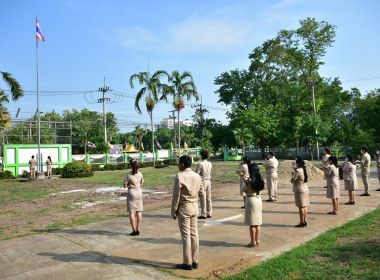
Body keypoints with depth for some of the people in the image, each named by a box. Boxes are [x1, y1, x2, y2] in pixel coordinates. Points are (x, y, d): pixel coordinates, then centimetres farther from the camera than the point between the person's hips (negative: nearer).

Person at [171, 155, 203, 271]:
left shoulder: (179, 177, -16)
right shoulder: (197, 176, 2)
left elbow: (176, 196, -15)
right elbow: (200, 193, 9)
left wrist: (173, 211, -6)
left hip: (183, 208, -6)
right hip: (195, 206, 6)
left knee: (186, 235, 2)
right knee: (194, 234, 12)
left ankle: (187, 263, 10)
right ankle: (195, 261, 20)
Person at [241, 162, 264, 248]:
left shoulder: (249, 181, -17)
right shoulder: (260, 180, 2)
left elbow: (243, 190, -6)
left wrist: (245, 182, 10)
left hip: (251, 200, -7)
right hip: (259, 200, 7)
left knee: (252, 224, 2)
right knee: (257, 223, 15)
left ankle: (253, 241, 8)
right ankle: (257, 240, 22)